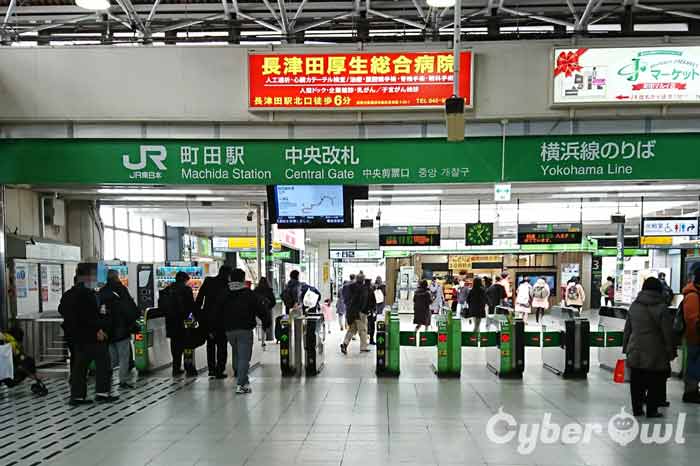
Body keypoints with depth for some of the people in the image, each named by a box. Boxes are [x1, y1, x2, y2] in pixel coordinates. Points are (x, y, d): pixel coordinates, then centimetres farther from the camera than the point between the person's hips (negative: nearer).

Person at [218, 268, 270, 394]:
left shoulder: (225, 295, 8)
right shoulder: (249, 294, -5)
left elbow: (219, 313, 9)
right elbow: (261, 310, -6)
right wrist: (267, 322, 6)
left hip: (229, 331, 5)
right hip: (245, 330, -5)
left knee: (238, 356, 18)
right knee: (244, 357, -5)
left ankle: (243, 381, 24)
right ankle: (241, 384, -13)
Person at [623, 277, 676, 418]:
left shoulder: (634, 306, 6)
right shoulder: (661, 308, -10)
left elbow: (627, 329, 12)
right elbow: (668, 333, -8)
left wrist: (626, 347, 18)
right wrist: (671, 352, 0)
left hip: (635, 352, 5)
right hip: (655, 353, -5)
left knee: (637, 382, 10)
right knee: (655, 382, 5)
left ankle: (637, 409, 15)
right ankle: (652, 410, 7)